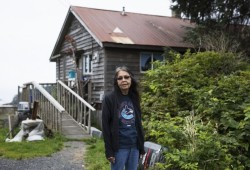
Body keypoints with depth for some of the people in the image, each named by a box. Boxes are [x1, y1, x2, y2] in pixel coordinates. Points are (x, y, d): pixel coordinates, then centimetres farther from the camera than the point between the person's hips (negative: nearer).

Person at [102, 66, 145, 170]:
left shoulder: (134, 98, 9)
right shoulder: (109, 98, -6)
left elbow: (139, 123, 12)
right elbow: (106, 126, -8)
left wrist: (141, 146, 10)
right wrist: (109, 150, -11)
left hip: (134, 146, 5)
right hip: (119, 147, -5)